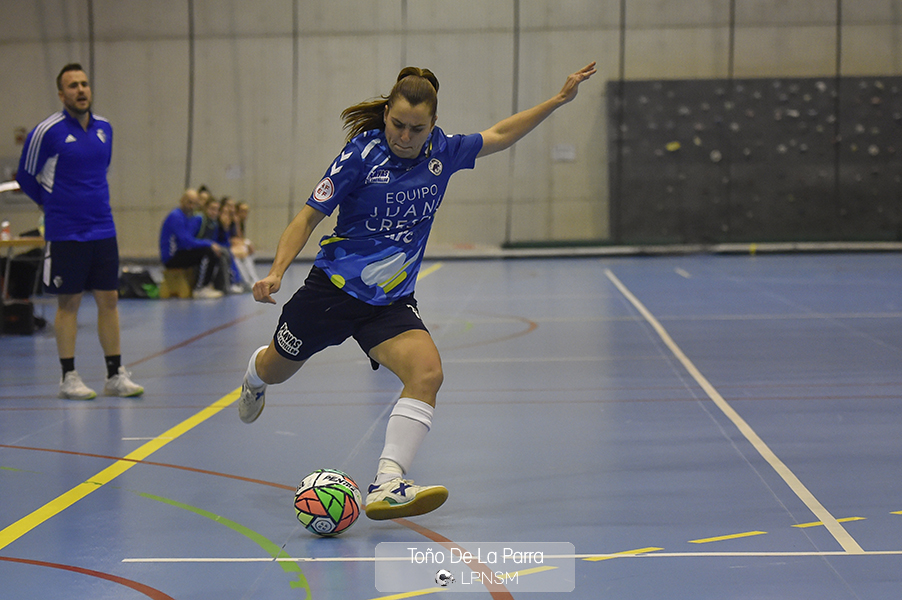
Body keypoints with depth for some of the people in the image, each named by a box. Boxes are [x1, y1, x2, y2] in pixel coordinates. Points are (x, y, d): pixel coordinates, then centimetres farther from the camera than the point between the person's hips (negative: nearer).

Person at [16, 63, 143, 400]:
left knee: (109, 299, 5)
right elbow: (25, 178, 2)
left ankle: (115, 375, 11)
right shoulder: (47, 131, -9)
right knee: (68, 303, 1)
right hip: (65, 233, -5)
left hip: (103, 230, 5)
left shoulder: (104, 129, 7)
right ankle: (69, 378, 9)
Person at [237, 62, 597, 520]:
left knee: (427, 373, -25)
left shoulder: (441, 153, -2)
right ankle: (254, 376, 59)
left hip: (391, 301, 3)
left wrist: (559, 100, 13)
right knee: (275, 371, 18)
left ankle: (385, 488, -30)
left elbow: (499, 136, 15)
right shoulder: (362, 154, -15)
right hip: (333, 288, -2)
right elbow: (309, 216, -11)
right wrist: (277, 271, -24)